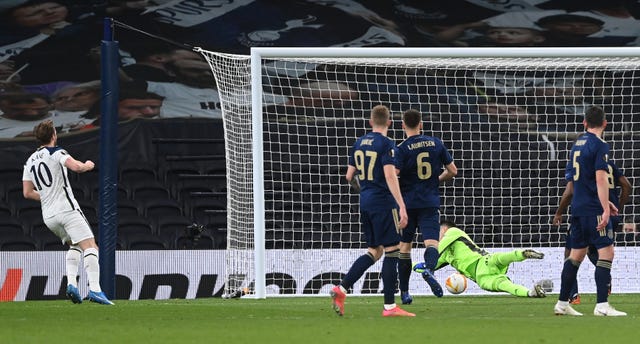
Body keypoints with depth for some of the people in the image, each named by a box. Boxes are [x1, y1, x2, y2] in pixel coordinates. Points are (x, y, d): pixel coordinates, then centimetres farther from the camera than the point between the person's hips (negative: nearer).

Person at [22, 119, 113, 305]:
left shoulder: (30, 161, 15)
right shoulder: (56, 153, -4)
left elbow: (27, 193, 15)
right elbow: (76, 167, -22)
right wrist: (88, 165, 0)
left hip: (48, 216, 7)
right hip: (67, 209, -7)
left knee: (74, 246, 23)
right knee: (90, 246, -9)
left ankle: (71, 283, 2)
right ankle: (94, 289, -25)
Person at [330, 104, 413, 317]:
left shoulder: (359, 144, 11)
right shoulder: (386, 144, -10)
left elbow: (349, 176, 14)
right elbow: (390, 175, -20)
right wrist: (402, 206, -24)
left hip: (365, 202, 7)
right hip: (383, 202, -7)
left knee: (374, 251, 15)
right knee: (391, 251, -2)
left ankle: (341, 289, 3)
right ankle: (389, 306, -3)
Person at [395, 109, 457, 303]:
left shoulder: (402, 149, -6)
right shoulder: (436, 143, 4)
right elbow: (452, 171, 8)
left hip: (407, 203, -1)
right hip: (430, 203, 1)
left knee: (404, 246, 10)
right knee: (431, 242, -8)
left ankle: (404, 291, 14)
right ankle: (429, 269, -40)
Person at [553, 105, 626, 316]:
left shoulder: (578, 144, 15)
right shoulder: (599, 145, -10)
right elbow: (601, 178, -19)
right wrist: (605, 209, -21)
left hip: (578, 207, 8)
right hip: (594, 209, -8)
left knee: (577, 254, 14)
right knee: (606, 252, -8)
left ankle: (562, 303, 17)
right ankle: (602, 305, -15)